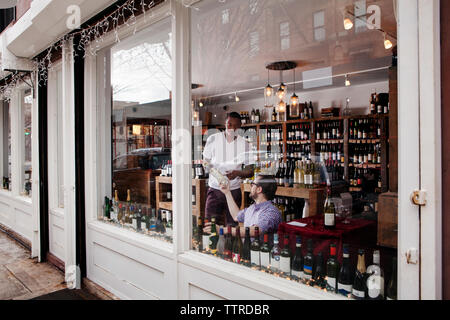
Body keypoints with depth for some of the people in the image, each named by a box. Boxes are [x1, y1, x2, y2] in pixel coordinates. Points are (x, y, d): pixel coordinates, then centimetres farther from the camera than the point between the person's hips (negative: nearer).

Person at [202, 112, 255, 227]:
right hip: (215, 189, 0)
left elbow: (250, 171, -1)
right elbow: (205, 162, 7)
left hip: (234, 190, 0)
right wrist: (209, 167, -17)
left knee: (232, 225, 3)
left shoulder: (244, 144, -1)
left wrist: (237, 173, -22)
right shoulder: (213, 139, 0)